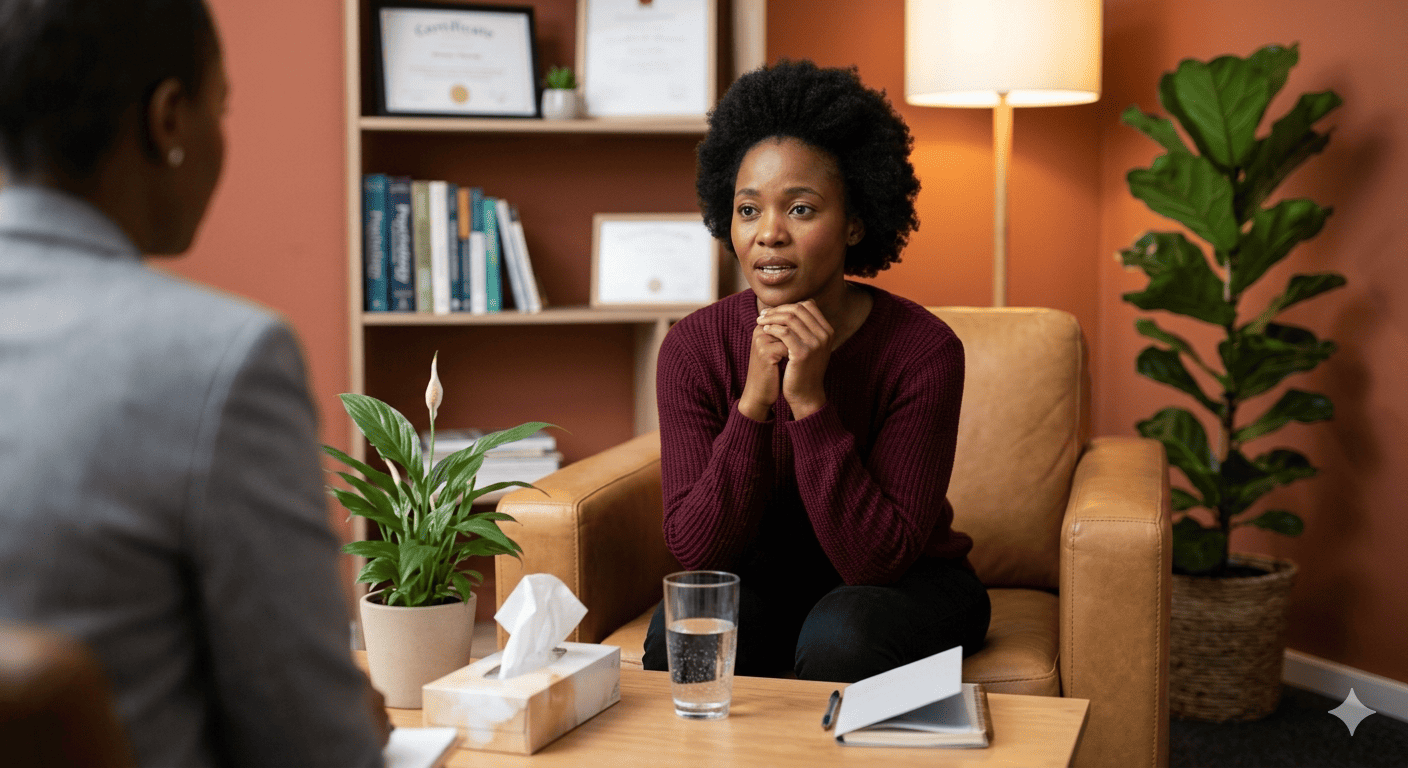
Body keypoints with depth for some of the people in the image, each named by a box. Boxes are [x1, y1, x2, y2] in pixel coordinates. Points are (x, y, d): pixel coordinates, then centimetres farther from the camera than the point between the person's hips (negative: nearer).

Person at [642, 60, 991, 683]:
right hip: (764, 579, 2)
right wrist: (754, 400, -31)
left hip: (909, 584, -1)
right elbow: (695, 550, -18)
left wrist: (810, 402, -34)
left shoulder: (923, 350, -22)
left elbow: (874, 561, -24)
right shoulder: (693, 346, -14)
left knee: (841, 634, -33)